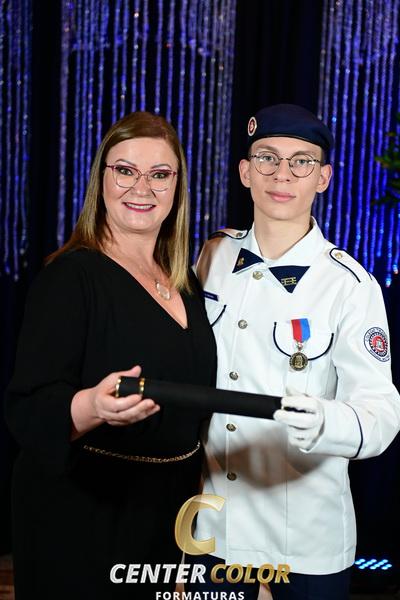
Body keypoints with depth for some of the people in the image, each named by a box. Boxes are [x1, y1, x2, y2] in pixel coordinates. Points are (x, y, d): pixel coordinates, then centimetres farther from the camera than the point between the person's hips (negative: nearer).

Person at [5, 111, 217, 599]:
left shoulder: (184, 281, 6)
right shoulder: (72, 276, -16)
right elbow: (28, 410, -24)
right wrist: (93, 406, -39)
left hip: (165, 513, 7)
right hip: (82, 519, -7)